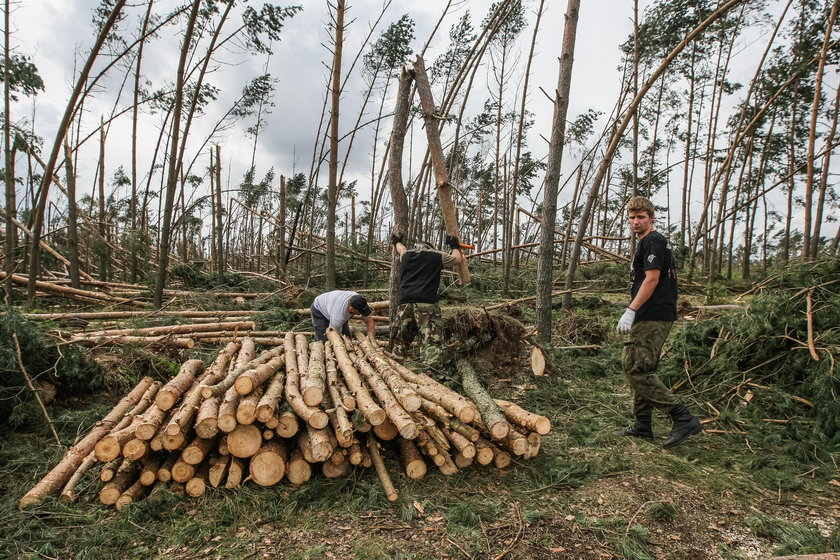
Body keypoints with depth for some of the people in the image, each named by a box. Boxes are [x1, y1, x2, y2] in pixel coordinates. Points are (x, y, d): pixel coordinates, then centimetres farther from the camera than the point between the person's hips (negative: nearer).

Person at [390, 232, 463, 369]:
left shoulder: (406, 255, 21)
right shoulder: (437, 256, 11)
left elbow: (401, 249, 46)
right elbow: (458, 259, 25)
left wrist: (397, 241, 67)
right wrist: (455, 246, 44)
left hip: (404, 303, 5)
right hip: (426, 303, -4)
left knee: (402, 340, 18)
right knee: (432, 342, -12)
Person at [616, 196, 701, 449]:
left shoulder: (652, 241, -9)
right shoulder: (647, 243, 23)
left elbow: (651, 279, -18)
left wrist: (630, 311, -22)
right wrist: (634, 313, 23)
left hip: (653, 318, -11)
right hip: (651, 317, 11)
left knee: (638, 370, -13)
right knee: (635, 367, 12)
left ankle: (683, 418, -9)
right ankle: (643, 426, 19)